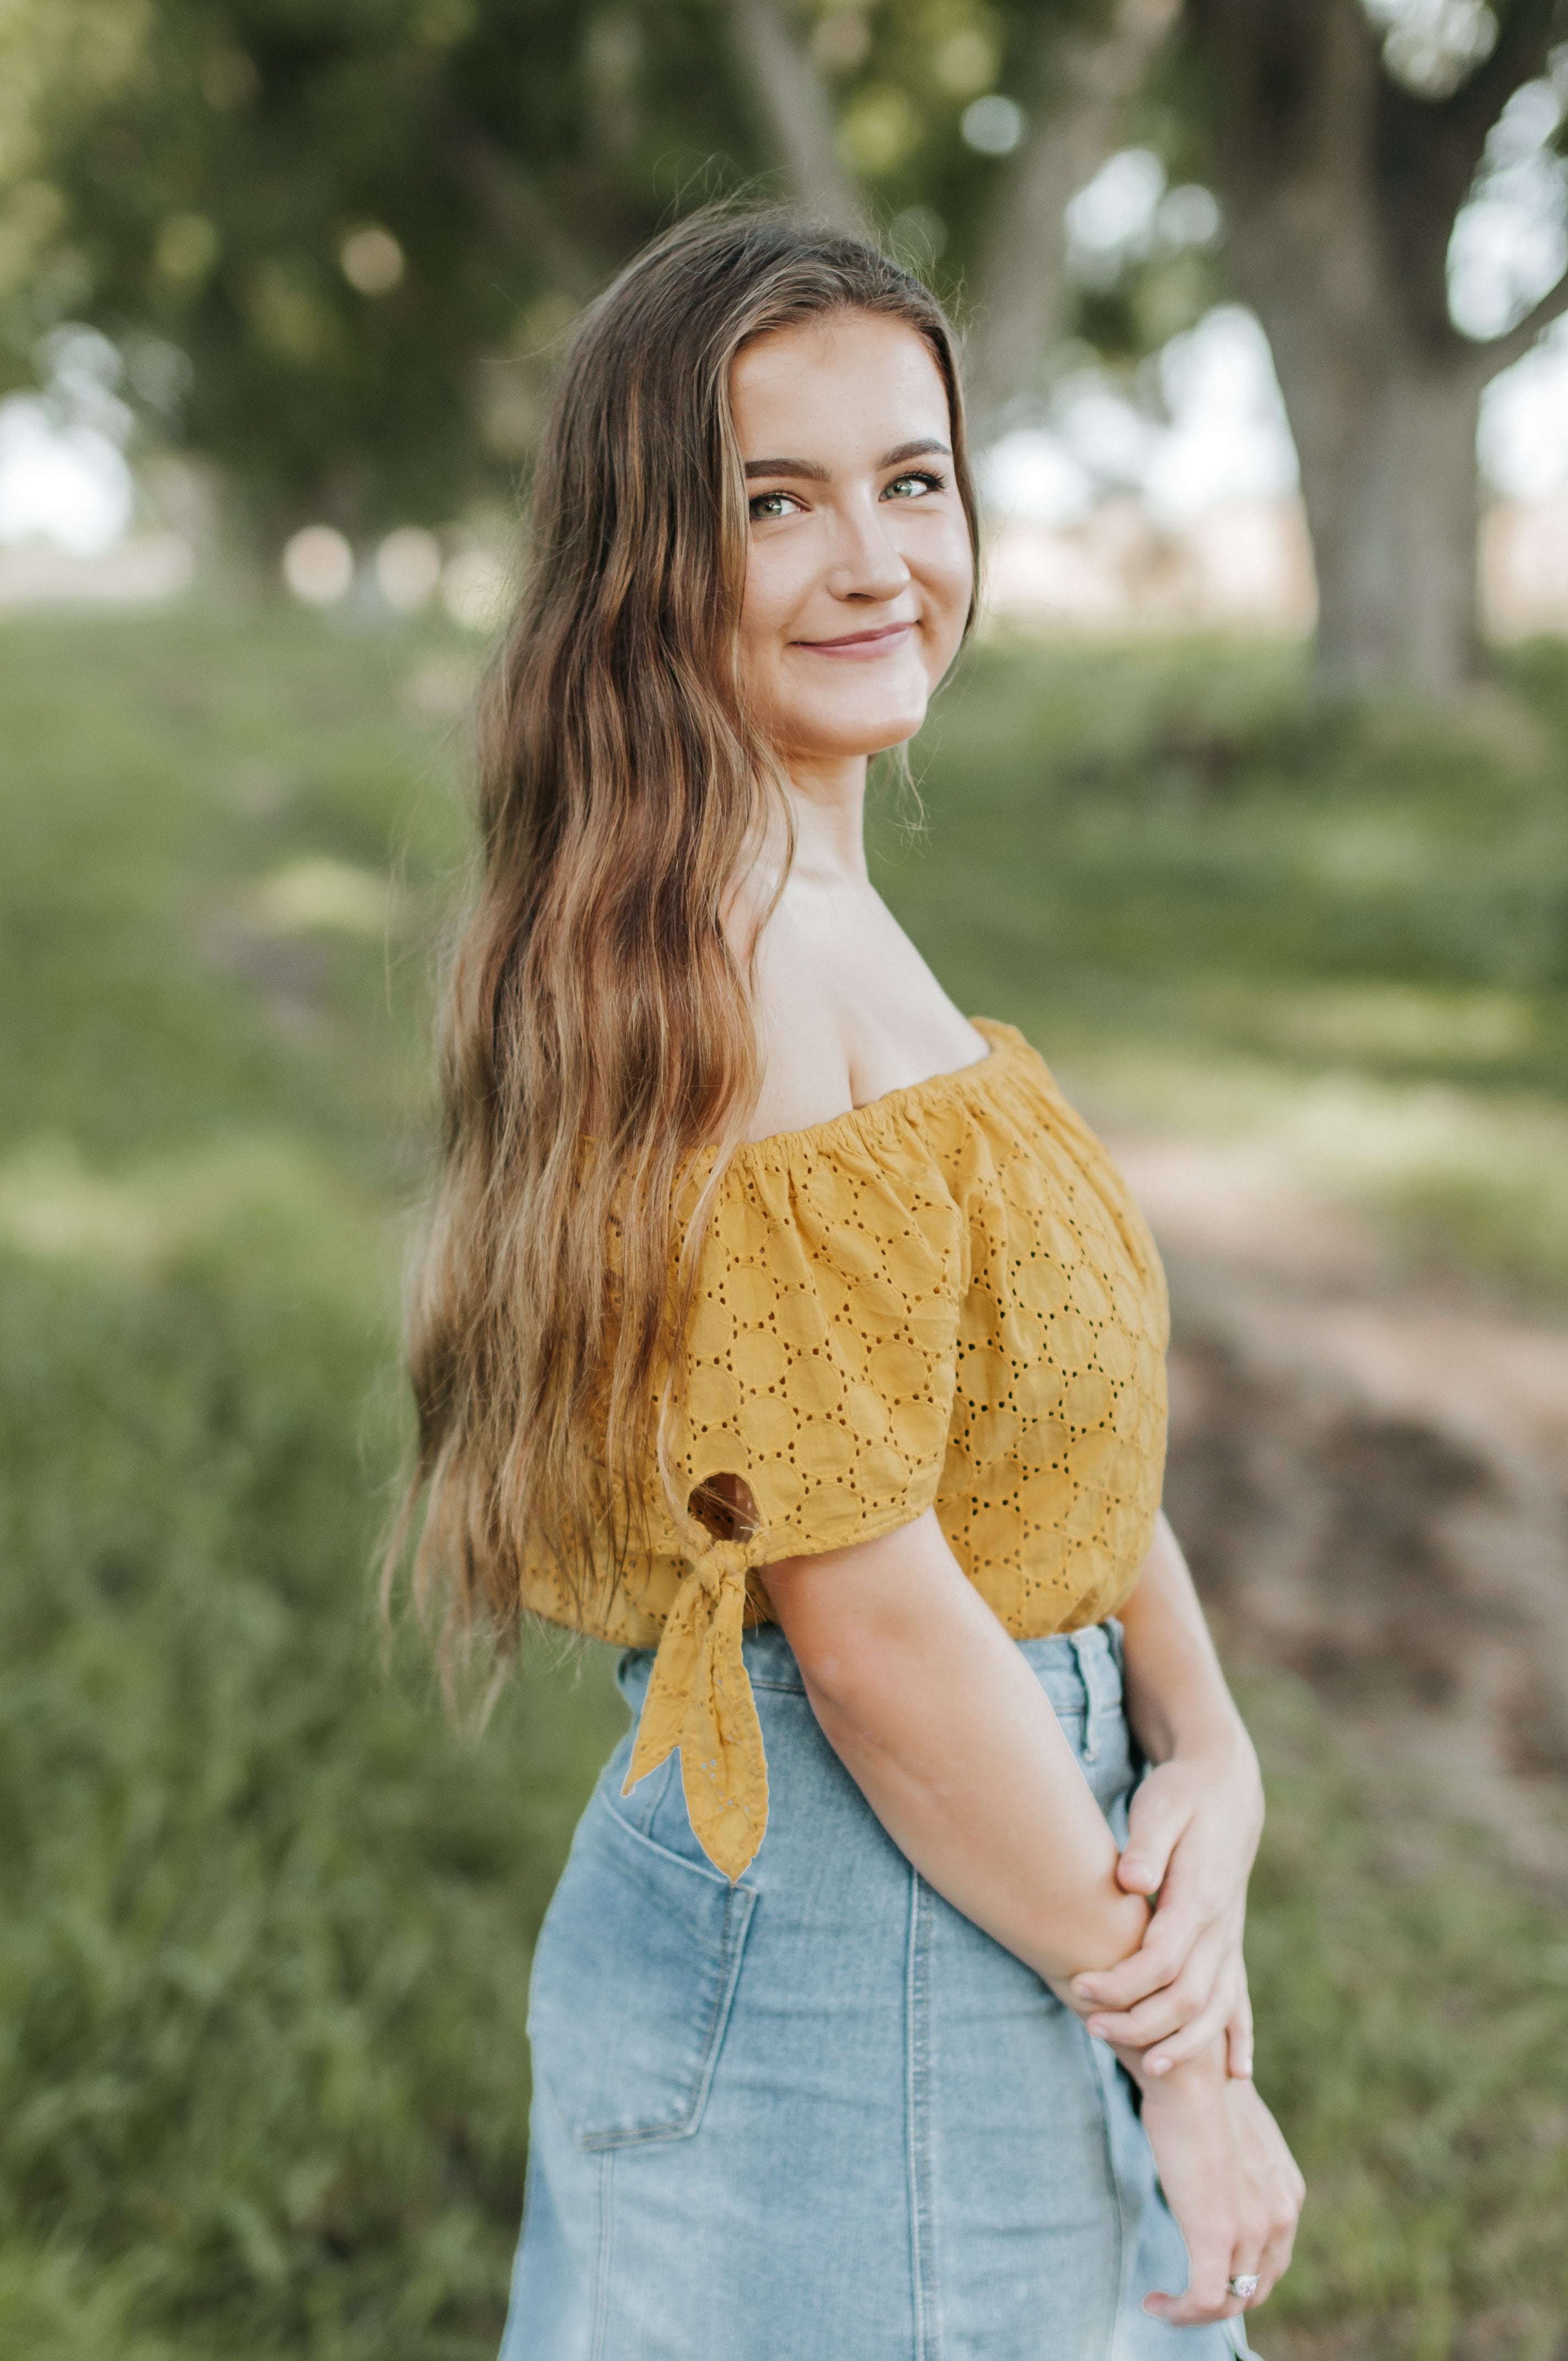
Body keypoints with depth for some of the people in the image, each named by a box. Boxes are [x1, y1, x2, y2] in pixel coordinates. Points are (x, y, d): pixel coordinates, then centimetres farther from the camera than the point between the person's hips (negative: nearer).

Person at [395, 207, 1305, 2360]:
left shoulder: (817, 914, 6)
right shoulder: (732, 960, -23)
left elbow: (1067, 1421, 5)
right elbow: (870, 1611, -24)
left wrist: (1210, 1756, -8)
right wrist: (1177, 2044, -13)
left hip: (970, 1854, 9)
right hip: (855, 1945, -9)